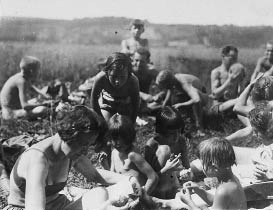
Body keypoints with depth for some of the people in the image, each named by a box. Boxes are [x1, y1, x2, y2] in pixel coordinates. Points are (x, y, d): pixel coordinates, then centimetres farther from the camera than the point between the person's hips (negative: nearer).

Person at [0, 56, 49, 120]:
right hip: (12, 114, -10)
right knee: (43, 109, -25)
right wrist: (43, 104, -19)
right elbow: (25, 106, -28)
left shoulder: (19, 76, 6)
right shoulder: (22, 81, -21)